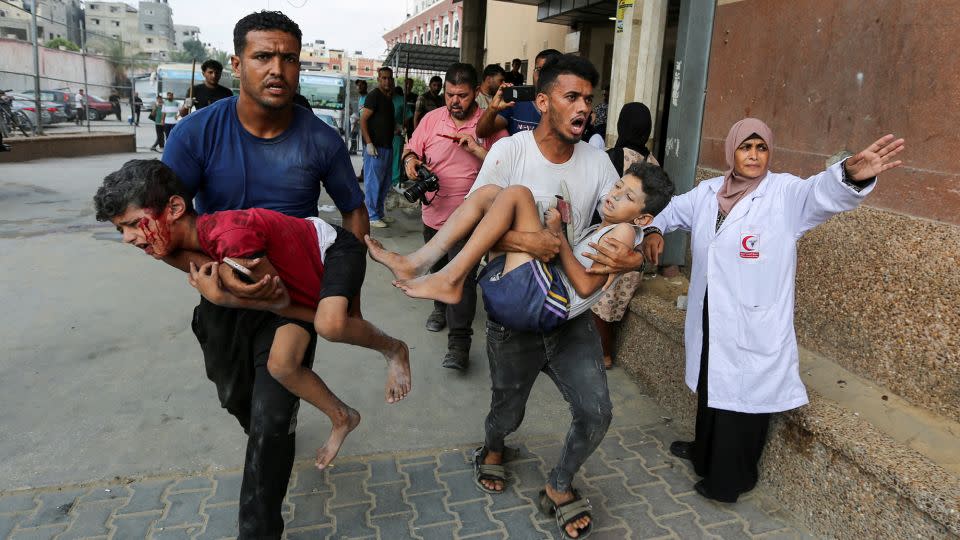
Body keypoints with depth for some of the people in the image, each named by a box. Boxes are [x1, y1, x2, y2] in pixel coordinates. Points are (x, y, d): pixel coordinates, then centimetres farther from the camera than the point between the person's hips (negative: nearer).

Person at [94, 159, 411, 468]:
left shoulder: (232, 236, -36)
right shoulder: (197, 248, -7)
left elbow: (278, 298, -21)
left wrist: (222, 299, -22)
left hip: (336, 250, -7)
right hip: (307, 284, 8)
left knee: (330, 326, -36)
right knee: (280, 365, -4)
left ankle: (393, 349, -3)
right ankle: (342, 418, 20)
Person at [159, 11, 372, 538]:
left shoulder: (320, 140, -14)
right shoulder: (198, 132, -16)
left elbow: (354, 211, -1)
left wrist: (352, 292, -5)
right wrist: (214, 271, -33)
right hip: (222, 297, 2)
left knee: (273, 421, -2)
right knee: (237, 400, 25)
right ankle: (266, 436, 60)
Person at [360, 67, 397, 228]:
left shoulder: (388, 98, 16)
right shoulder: (374, 95, -10)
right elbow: (363, 120, -16)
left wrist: (397, 127, 14)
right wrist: (369, 143, -22)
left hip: (387, 145, 9)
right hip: (375, 147, -9)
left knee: (385, 182, 14)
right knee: (373, 181, -4)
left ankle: (380, 211, 25)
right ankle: (372, 216, 0)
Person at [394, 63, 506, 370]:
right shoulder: (432, 119, 1)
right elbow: (412, 148, 7)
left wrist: (478, 151, -25)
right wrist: (410, 160, -16)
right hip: (434, 211, 5)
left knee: (463, 276, -8)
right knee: (438, 267, 23)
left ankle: (459, 342, -3)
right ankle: (441, 307, 48)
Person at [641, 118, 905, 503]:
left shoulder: (785, 193, -13)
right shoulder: (708, 192, 4)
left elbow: (823, 192, -33)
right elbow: (673, 210, 20)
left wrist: (851, 175, -54)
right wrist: (654, 230, 1)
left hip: (753, 326, -6)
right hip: (710, 319, 6)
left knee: (743, 398, 5)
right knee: (711, 387, 24)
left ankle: (729, 480, 25)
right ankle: (705, 452, 47)